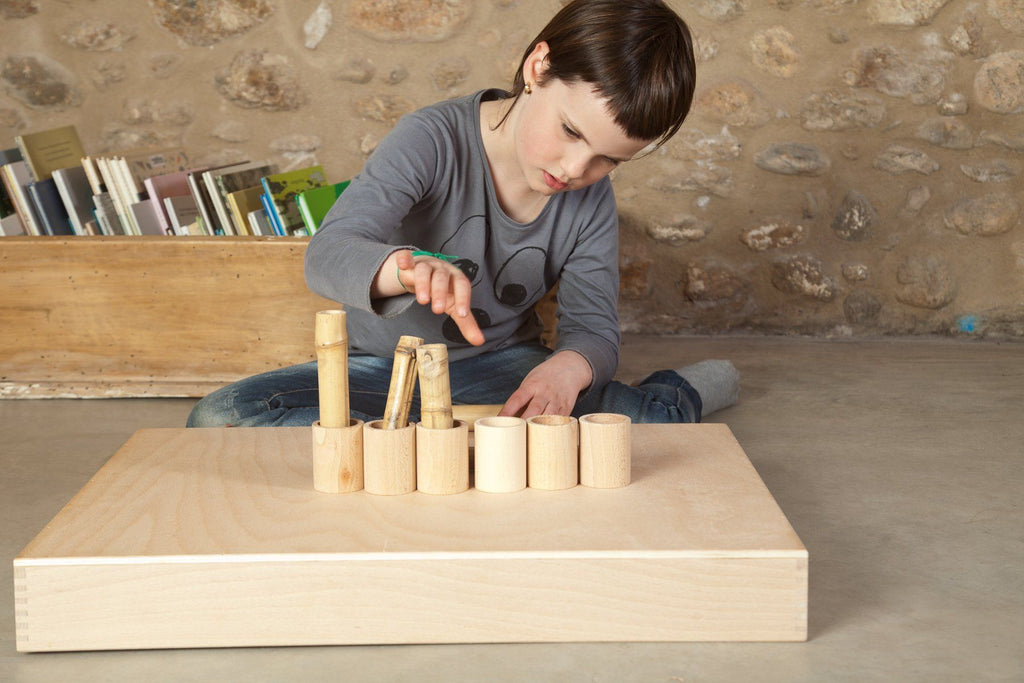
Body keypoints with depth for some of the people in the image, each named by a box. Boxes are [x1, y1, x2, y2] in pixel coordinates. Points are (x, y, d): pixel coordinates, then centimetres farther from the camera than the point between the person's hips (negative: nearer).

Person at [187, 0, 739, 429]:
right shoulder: (434, 140, -21)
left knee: (653, 426, -33)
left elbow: (594, 328, -6)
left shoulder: (592, 200, -6)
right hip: (384, 366, 0)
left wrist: (570, 366, -33)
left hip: (500, 364, 0)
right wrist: (404, 267, -56)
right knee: (218, 420, -30)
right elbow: (327, 255, -32)